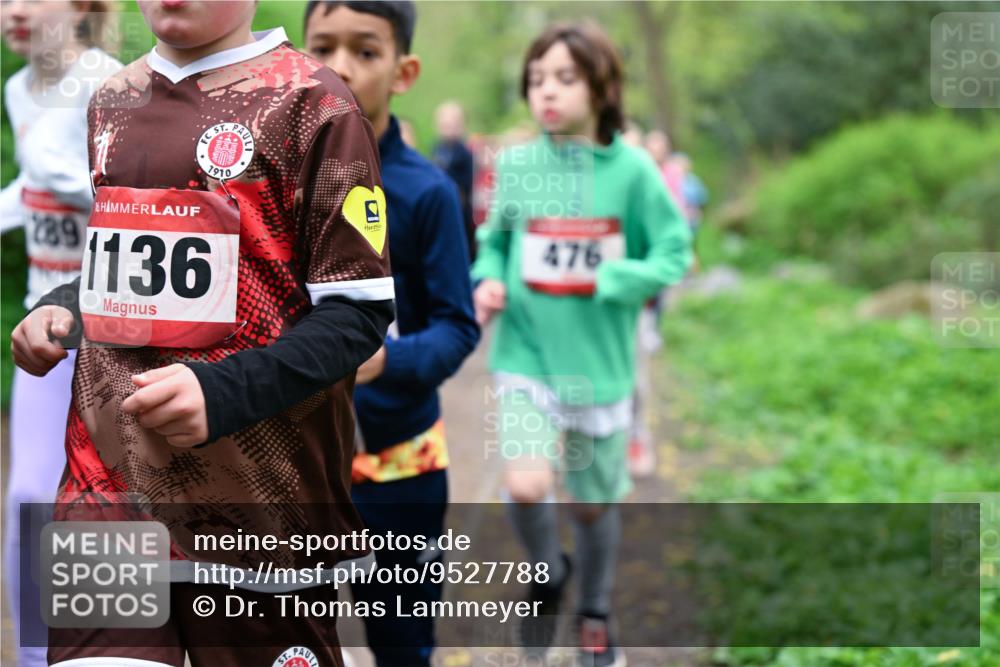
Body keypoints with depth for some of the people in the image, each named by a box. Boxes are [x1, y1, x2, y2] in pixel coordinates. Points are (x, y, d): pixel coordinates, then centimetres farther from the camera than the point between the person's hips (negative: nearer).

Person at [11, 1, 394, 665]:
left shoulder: (311, 100, -5)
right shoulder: (112, 101, 14)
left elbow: (360, 310, -9)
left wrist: (224, 393, -22)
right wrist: (60, 309, 6)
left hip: (258, 498, -4)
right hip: (105, 477, 5)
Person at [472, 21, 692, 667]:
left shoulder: (632, 169, -10)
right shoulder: (516, 165, -5)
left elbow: (674, 254, -4)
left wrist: (606, 281, -18)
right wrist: (489, 280, -10)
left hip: (600, 363, 0)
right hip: (526, 354, 0)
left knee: (595, 504, 14)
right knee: (528, 487, -18)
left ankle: (595, 614, 41)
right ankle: (549, 573, 16)